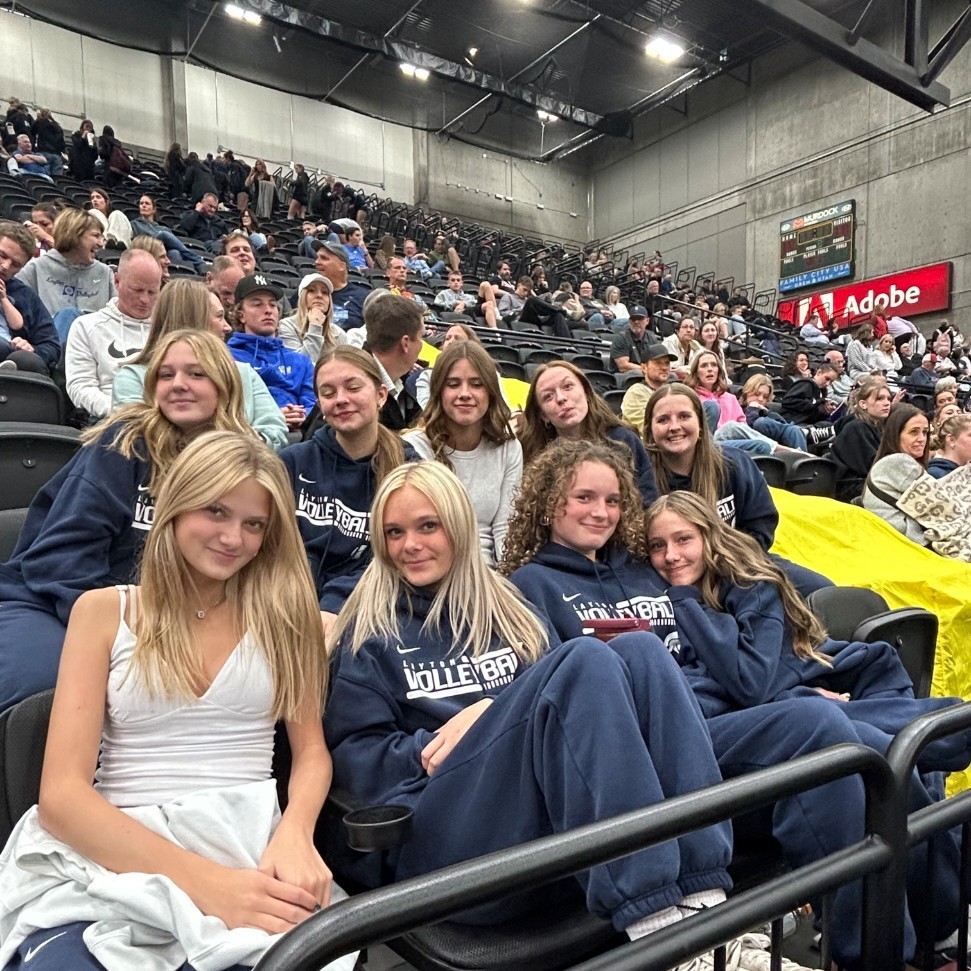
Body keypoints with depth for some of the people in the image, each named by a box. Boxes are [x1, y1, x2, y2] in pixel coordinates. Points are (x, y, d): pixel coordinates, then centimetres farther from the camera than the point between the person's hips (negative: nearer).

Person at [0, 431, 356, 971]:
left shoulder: (281, 611, 8)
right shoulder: (104, 611, 4)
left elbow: (312, 752, 8)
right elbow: (62, 794, -5)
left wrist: (295, 831, -16)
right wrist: (201, 880, -19)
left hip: (252, 857, 1)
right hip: (113, 861, 0)